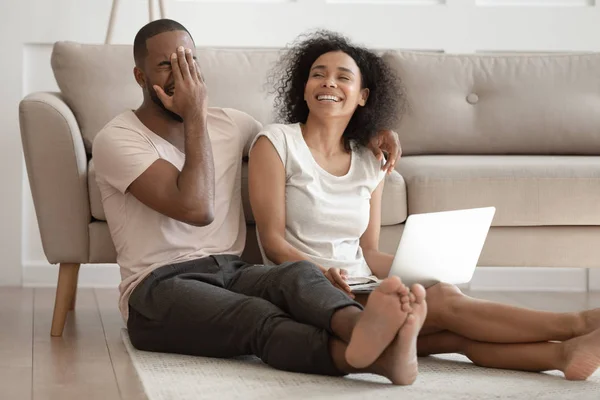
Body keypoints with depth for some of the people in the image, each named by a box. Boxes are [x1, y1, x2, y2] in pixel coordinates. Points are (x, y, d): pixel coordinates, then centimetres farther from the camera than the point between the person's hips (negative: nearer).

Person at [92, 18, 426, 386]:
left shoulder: (230, 124, 15)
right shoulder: (117, 139, -5)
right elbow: (196, 209, -17)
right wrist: (195, 117, -10)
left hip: (231, 272, 5)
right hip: (159, 287, -5)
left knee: (300, 274, -32)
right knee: (257, 317, -37)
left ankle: (363, 333, -67)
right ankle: (373, 355, -66)